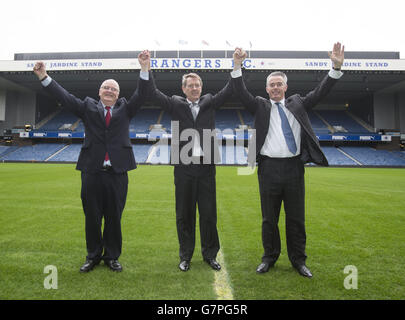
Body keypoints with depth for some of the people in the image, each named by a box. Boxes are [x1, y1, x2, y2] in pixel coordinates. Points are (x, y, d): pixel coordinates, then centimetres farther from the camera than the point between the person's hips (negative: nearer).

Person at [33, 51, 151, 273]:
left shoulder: (125, 109, 12)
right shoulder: (88, 107, 12)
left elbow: (141, 95, -1)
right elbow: (64, 97, 5)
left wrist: (144, 69, -12)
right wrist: (44, 77, -5)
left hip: (117, 173, 0)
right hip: (92, 171, 1)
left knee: (114, 217, 7)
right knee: (92, 217, 9)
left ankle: (112, 256, 23)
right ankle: (93, 256, 27)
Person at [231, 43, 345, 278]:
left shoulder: (297, 104, 14)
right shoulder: (260, 106, 9)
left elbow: (320, 92, 5)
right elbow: (242, 93, -2)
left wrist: (336, 68, -6)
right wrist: (237, 67, -13)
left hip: (294, 167, 2)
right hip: (269, 168, -1)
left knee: (296, 218, 10)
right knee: (269, 218, 9)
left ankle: (298, 260, 25)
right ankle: (270, 257, 25)